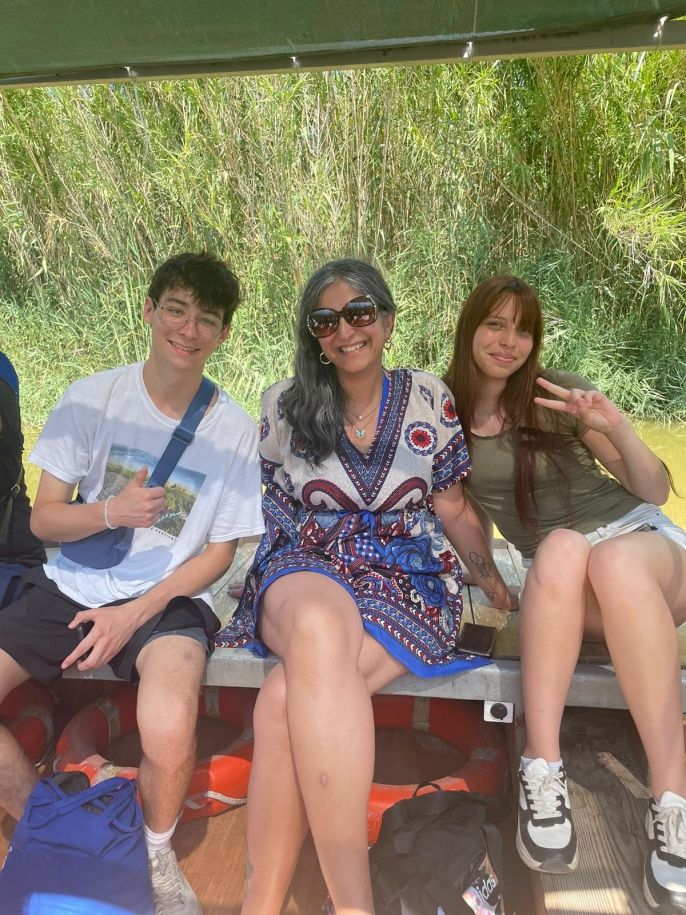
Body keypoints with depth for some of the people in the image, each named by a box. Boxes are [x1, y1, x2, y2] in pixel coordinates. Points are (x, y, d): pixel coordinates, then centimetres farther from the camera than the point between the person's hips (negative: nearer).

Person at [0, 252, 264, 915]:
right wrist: (111, 512, -19)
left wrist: (136, 612, -12)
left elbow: (218, 554, 0)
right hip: (71, 587, 3)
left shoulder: (234, 432, -4)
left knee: (169, 733, -30)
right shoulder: (92, 398, -1)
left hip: (167, 600, -2)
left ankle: (157, 854, 5)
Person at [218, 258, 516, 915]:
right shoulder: (284, 404, 8)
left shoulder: (428, 397, 8)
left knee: (289, 694, -33)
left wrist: (492, 581, 11)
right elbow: (266, 506, 17)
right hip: (306, 570, 1)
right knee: (319, 625, -40)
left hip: (407, 579, 0)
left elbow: (452, 507, 14)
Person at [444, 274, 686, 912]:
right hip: (558, 582, 1)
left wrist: (616, 427, -17)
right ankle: (542, 770, -32)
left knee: (611, 560, -36)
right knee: (562, 545, -35)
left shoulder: (560, 393, -3)